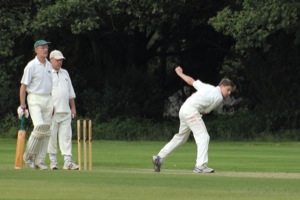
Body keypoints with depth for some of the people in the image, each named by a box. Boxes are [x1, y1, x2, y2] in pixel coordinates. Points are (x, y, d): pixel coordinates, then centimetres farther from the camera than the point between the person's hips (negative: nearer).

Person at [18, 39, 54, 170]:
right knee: (40, 126, -22)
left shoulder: (49, 65, 14)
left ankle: (39, 161, 7)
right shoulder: (31, 66, -6)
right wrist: (22, 106, -12)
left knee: (46, 132, 2)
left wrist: (53, 104, 14)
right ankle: (28, 155, -5)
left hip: (47, 99, 7)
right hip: (34, 99, -7)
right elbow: (23, 86, -7)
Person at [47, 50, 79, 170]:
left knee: (66, 136, -2)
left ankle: (68, 161, -6)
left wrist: (73, 107, 17)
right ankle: (53, 160, 2)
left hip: (65, 111, 5)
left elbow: (70, 92, 23)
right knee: (52, 136, -4)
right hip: (52, 111, -5)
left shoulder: (65, 73, 20)